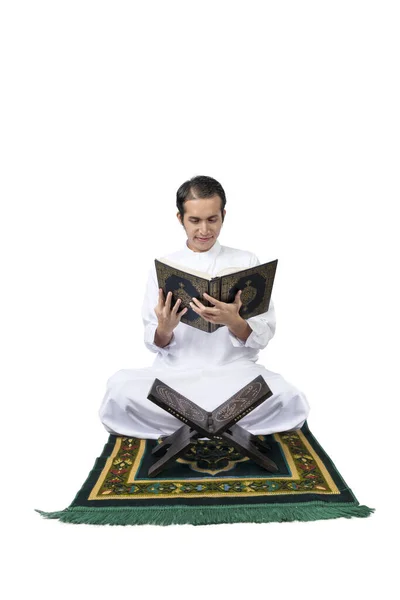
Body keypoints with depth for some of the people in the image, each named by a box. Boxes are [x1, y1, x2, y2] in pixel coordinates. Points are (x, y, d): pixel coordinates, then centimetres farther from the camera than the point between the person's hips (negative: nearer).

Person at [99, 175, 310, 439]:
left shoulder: (247, 262, 6)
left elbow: (264, 336, 1)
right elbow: (154, 344, 8)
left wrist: (233, 322, -21)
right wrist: (164, 328, -17)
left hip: (235, 370, 0)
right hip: (175, 372, 1)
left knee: (289, 400, -32)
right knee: (119, 392, -31)